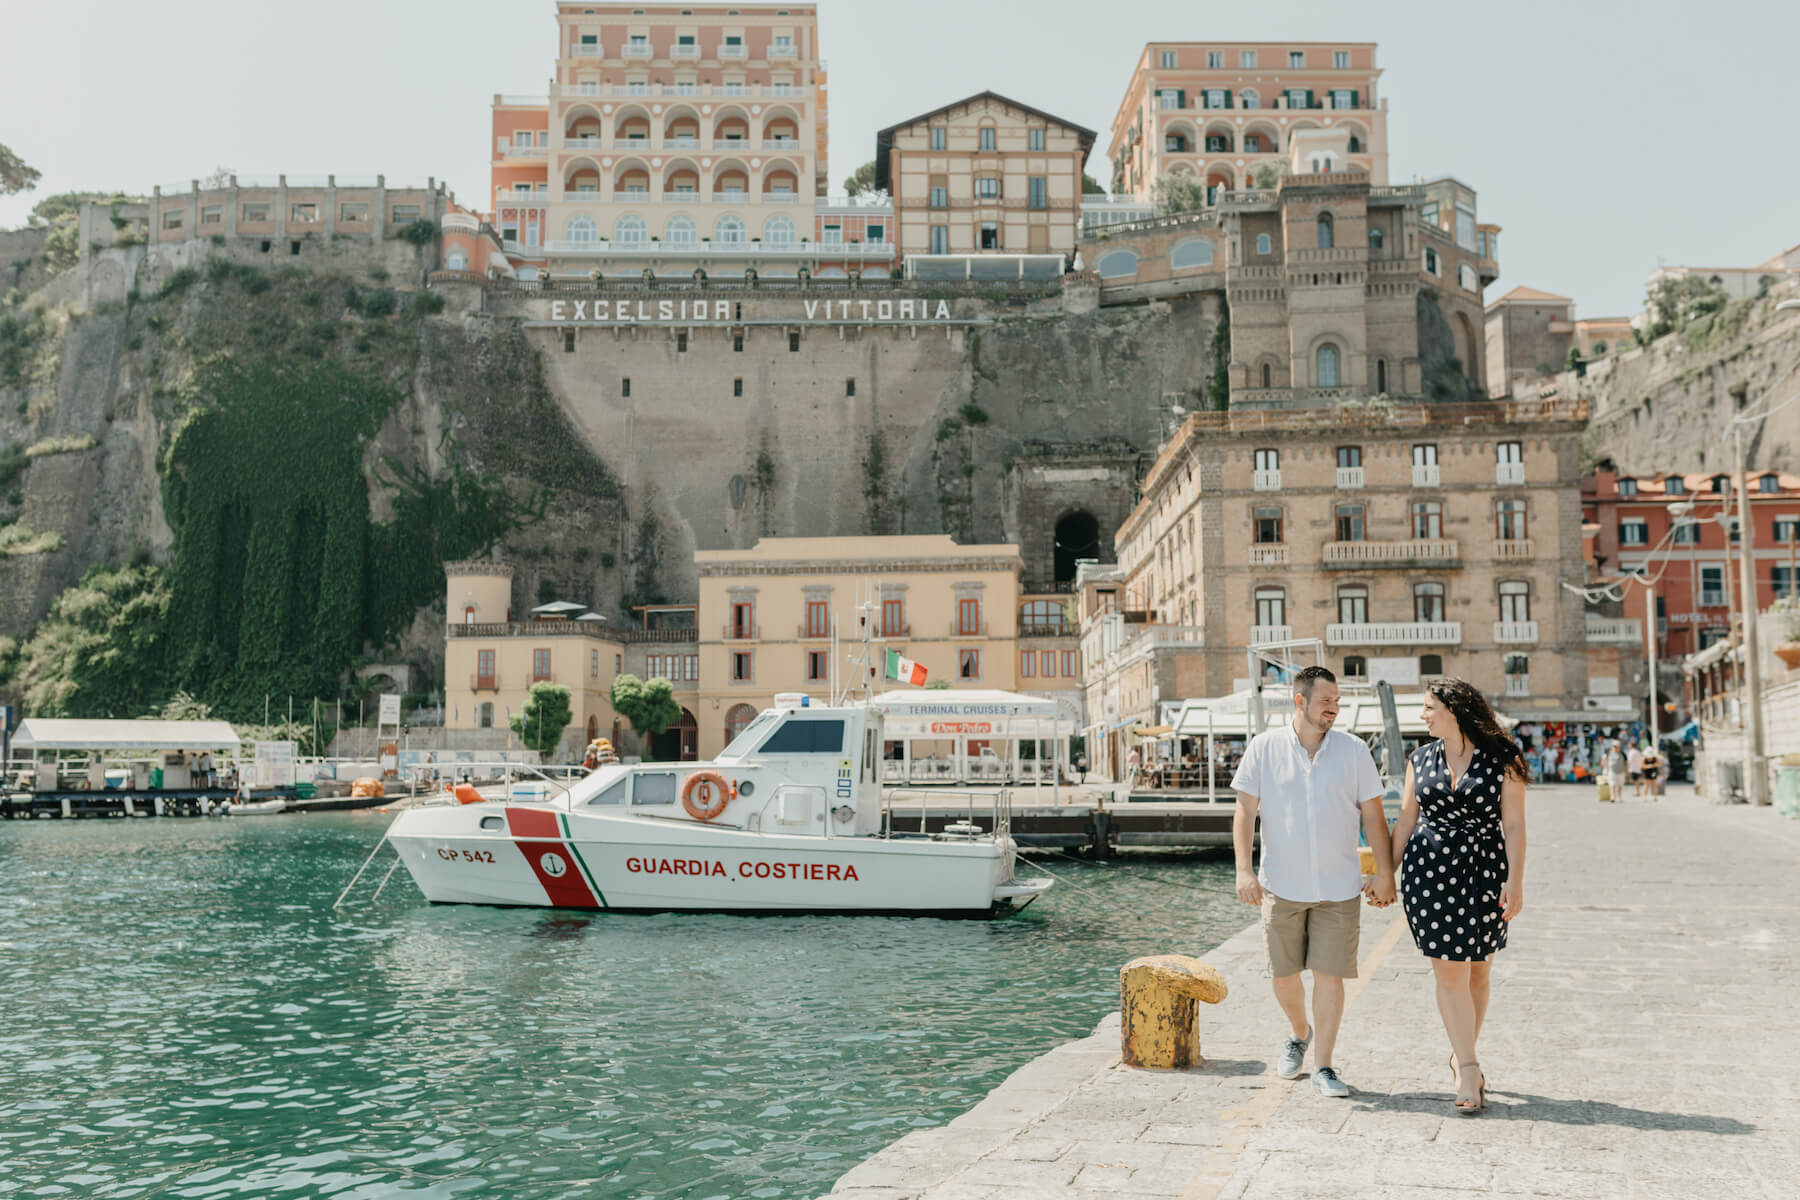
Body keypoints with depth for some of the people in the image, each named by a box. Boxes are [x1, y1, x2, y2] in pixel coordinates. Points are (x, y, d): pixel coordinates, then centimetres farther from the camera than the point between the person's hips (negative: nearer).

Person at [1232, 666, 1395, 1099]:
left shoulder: (1354, 750, 1)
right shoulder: (1264, 748, -1)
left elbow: (1373, 815, 5)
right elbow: (1245, 811, -2)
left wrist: (1385, 872, 0)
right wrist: (1244, 869, -11)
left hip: (1338, 887, 0)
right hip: (1282, 885, 0)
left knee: (1329, 975, -2)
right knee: (1284, 974, 9)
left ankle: (1323, 1065, 9)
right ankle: (1300, 1033, 38)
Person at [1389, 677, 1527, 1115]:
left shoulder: (1501, 760, -2)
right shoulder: (1420, 760, 7)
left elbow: (1514, 825, -5)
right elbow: (1405, 821, 12)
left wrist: (1514, 882, -11)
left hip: (1485, 873, -2)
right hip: (1430, 870, 2)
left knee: (1478, 971, 7)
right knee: (1450, 971, -4)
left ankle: (1461, 1054, 27)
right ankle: (1468, 1068, 0)